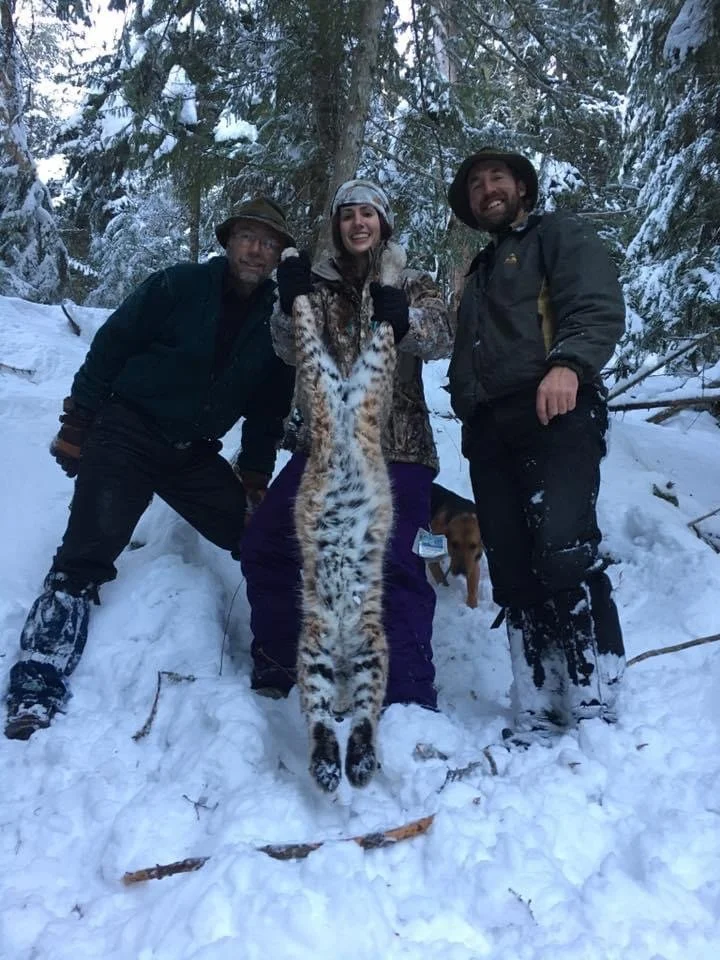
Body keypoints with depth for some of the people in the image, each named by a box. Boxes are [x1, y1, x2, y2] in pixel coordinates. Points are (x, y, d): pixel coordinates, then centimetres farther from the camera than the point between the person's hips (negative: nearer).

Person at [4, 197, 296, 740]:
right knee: (85, 561, -10)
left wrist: (255, 475, 6)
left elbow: (271, 405, 9)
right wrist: (77, 427, -6)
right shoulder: (178, 287, -9)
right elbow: (109, 348, -5)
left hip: (195, 454, 4)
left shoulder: (279, 318, 2)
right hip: (127, 435, -4)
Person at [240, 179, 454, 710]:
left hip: (395, 445, -3)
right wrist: (291, 306, -18)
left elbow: (442, 339, -9)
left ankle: (410, 698, -6)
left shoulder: (413, 283, 10)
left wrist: (404, 321, -31)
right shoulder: (319, 282, 15)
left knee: (390, 561, -16)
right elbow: (293, 352, 2)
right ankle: (275, 671, 19)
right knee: (266, 546, 0)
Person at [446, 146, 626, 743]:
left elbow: (599, 308, -7)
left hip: (555, 415, -6)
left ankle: (595, 711, -11)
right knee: (513, 574, 1)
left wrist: (568, 363, -26)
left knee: (565, 554, -21)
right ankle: (538, 716, 6)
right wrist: (468, 409, 11)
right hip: (489, 430, 7)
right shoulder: (479, 274, 33)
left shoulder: (559, 236, 12)